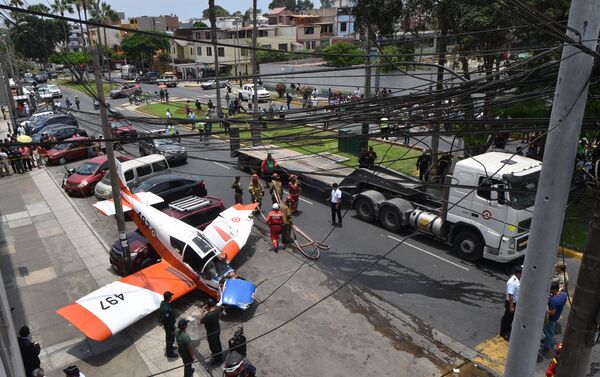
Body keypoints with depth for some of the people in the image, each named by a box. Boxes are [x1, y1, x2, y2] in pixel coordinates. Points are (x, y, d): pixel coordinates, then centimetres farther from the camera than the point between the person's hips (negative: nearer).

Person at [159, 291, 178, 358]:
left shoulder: (163, 302, -11)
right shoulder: (166, 308, -39)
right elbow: (166, 321, -30)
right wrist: (171, 330, -17)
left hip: (168, 324, 9)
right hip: (169, 325, -9)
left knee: (169, 337, 30)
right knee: (170, 338, 14)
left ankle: (170, 347, 53)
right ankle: (170, 353, 34)